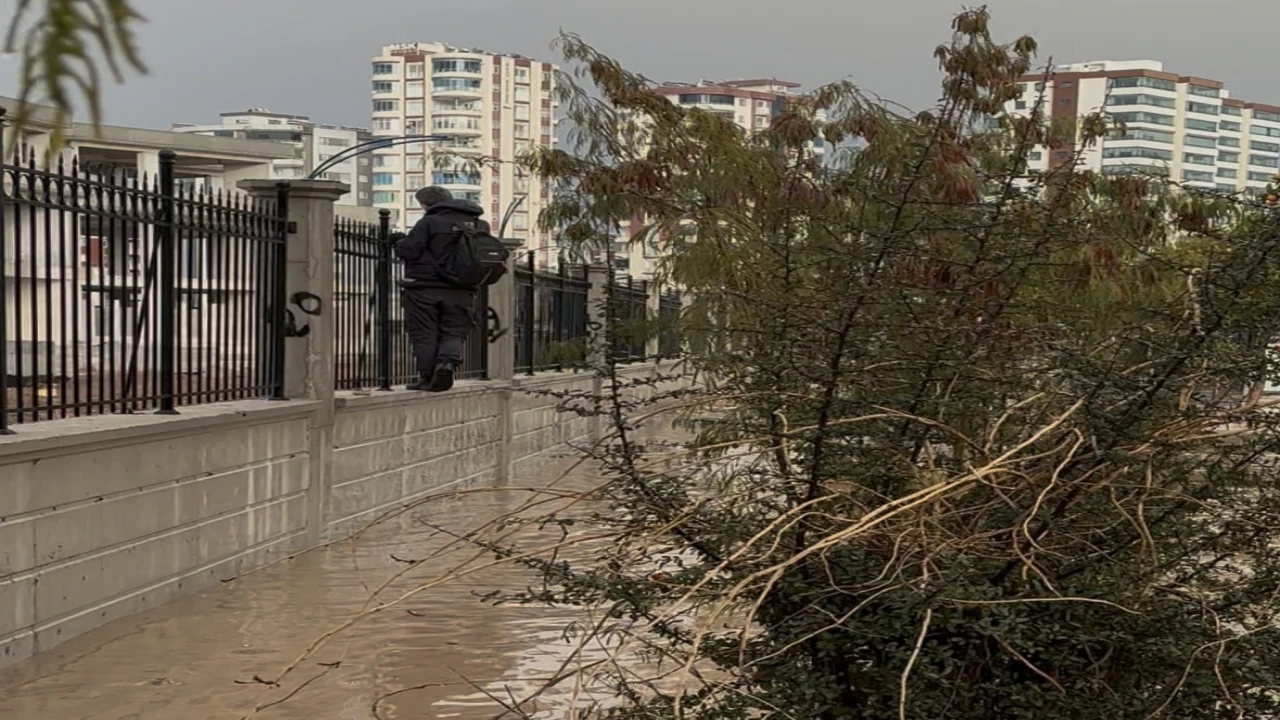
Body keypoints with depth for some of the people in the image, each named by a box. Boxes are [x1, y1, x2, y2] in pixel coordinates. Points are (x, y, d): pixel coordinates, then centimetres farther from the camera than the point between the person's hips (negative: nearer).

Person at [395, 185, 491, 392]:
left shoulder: (429, 222, -9)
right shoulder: (480, 225, 8)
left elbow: (409, 251, -13)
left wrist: (398, 244, 8)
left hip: (424, 288, -4)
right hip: (461, 291, 4)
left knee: (424, 335, 5)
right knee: (454, 333, 9)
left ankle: (427, 377, 1)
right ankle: (449, 362, -17)